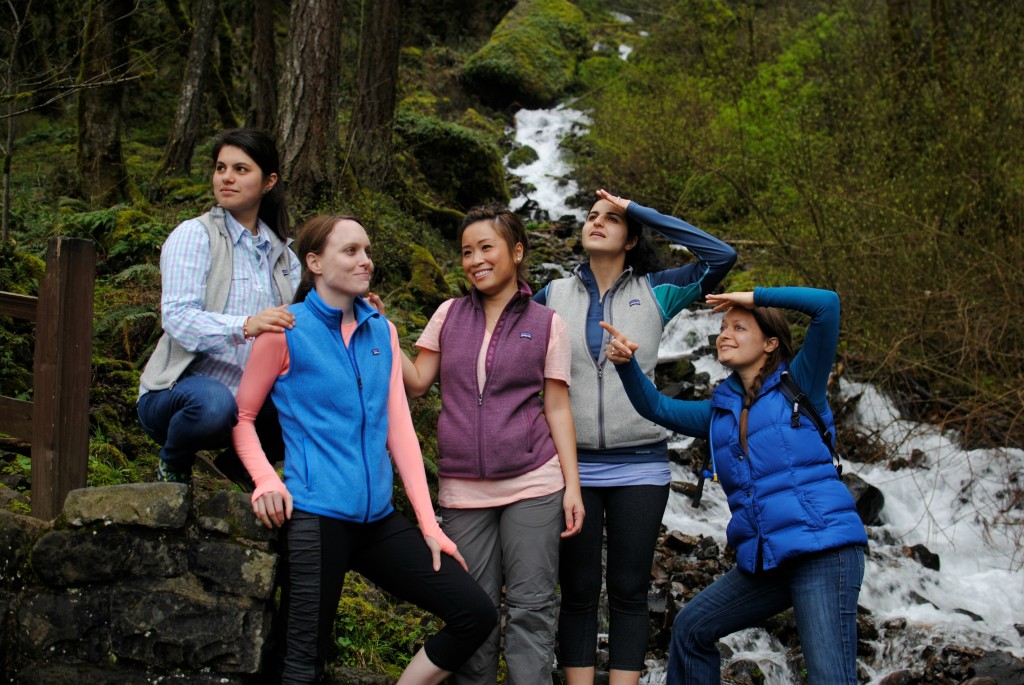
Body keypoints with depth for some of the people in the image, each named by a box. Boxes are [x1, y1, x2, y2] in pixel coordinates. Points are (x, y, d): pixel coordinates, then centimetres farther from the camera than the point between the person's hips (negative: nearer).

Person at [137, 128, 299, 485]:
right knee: (212, 402, -39)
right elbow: (176, 317, -21)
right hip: (177, 391, -5)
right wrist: (245, 326, -38)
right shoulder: (194, 235, -7)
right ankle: (173, 464, -3)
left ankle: (241, 460, 9)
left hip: (249, 400, 5)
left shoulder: (280, 251, 12)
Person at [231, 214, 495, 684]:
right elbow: (242, 416, 3)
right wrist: (266, 481, -14)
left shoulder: (382, 332, 12)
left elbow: (399, 427, 9)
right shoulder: (287, 330, -2)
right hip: (316, 516, -5)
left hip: (377, 518, 5)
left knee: (475, 614, -1)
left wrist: (429, 525, 4)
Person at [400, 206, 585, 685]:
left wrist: (572, 485, -2)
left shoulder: (545, 323, 4)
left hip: (532, 484, -2)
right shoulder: (449, 315, 10)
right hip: (463, 489, 2)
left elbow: (557, 407, 3)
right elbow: (416, 382, 9)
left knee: (531, 607, -2)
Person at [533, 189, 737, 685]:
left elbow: (720, 256, -8)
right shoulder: (553, 296, 7)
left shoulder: (655, 291, 4)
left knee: (628, 591, 3)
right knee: (577, 592, 4)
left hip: (638, 466, -1)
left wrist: (638, 211, -6)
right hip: (573, 466, 1)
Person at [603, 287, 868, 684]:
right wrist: (626, 364, -4)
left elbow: (827, 305, -8)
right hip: (764, 560, 7)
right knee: (691, 628, 17)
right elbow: (658, 408, 14)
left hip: (823, 550, -7)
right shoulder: (720, 412, 19)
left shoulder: (798, 384, 2)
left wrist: (754, 297, -1)